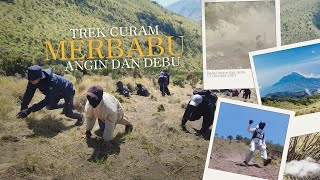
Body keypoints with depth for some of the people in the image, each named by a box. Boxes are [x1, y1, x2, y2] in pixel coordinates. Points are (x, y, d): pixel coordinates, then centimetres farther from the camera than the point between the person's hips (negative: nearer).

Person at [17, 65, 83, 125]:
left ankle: (80, 116, 22)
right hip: (58, 91, 7)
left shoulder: (52, 81, -44)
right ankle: (65, 105, 39)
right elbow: (28, 93, -15)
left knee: (68, 113, -10)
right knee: (50, 106, 13)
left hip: (67, 90, -7)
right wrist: (23, 109, -17)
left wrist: (29, 111, -50)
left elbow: (47, 100, -46)